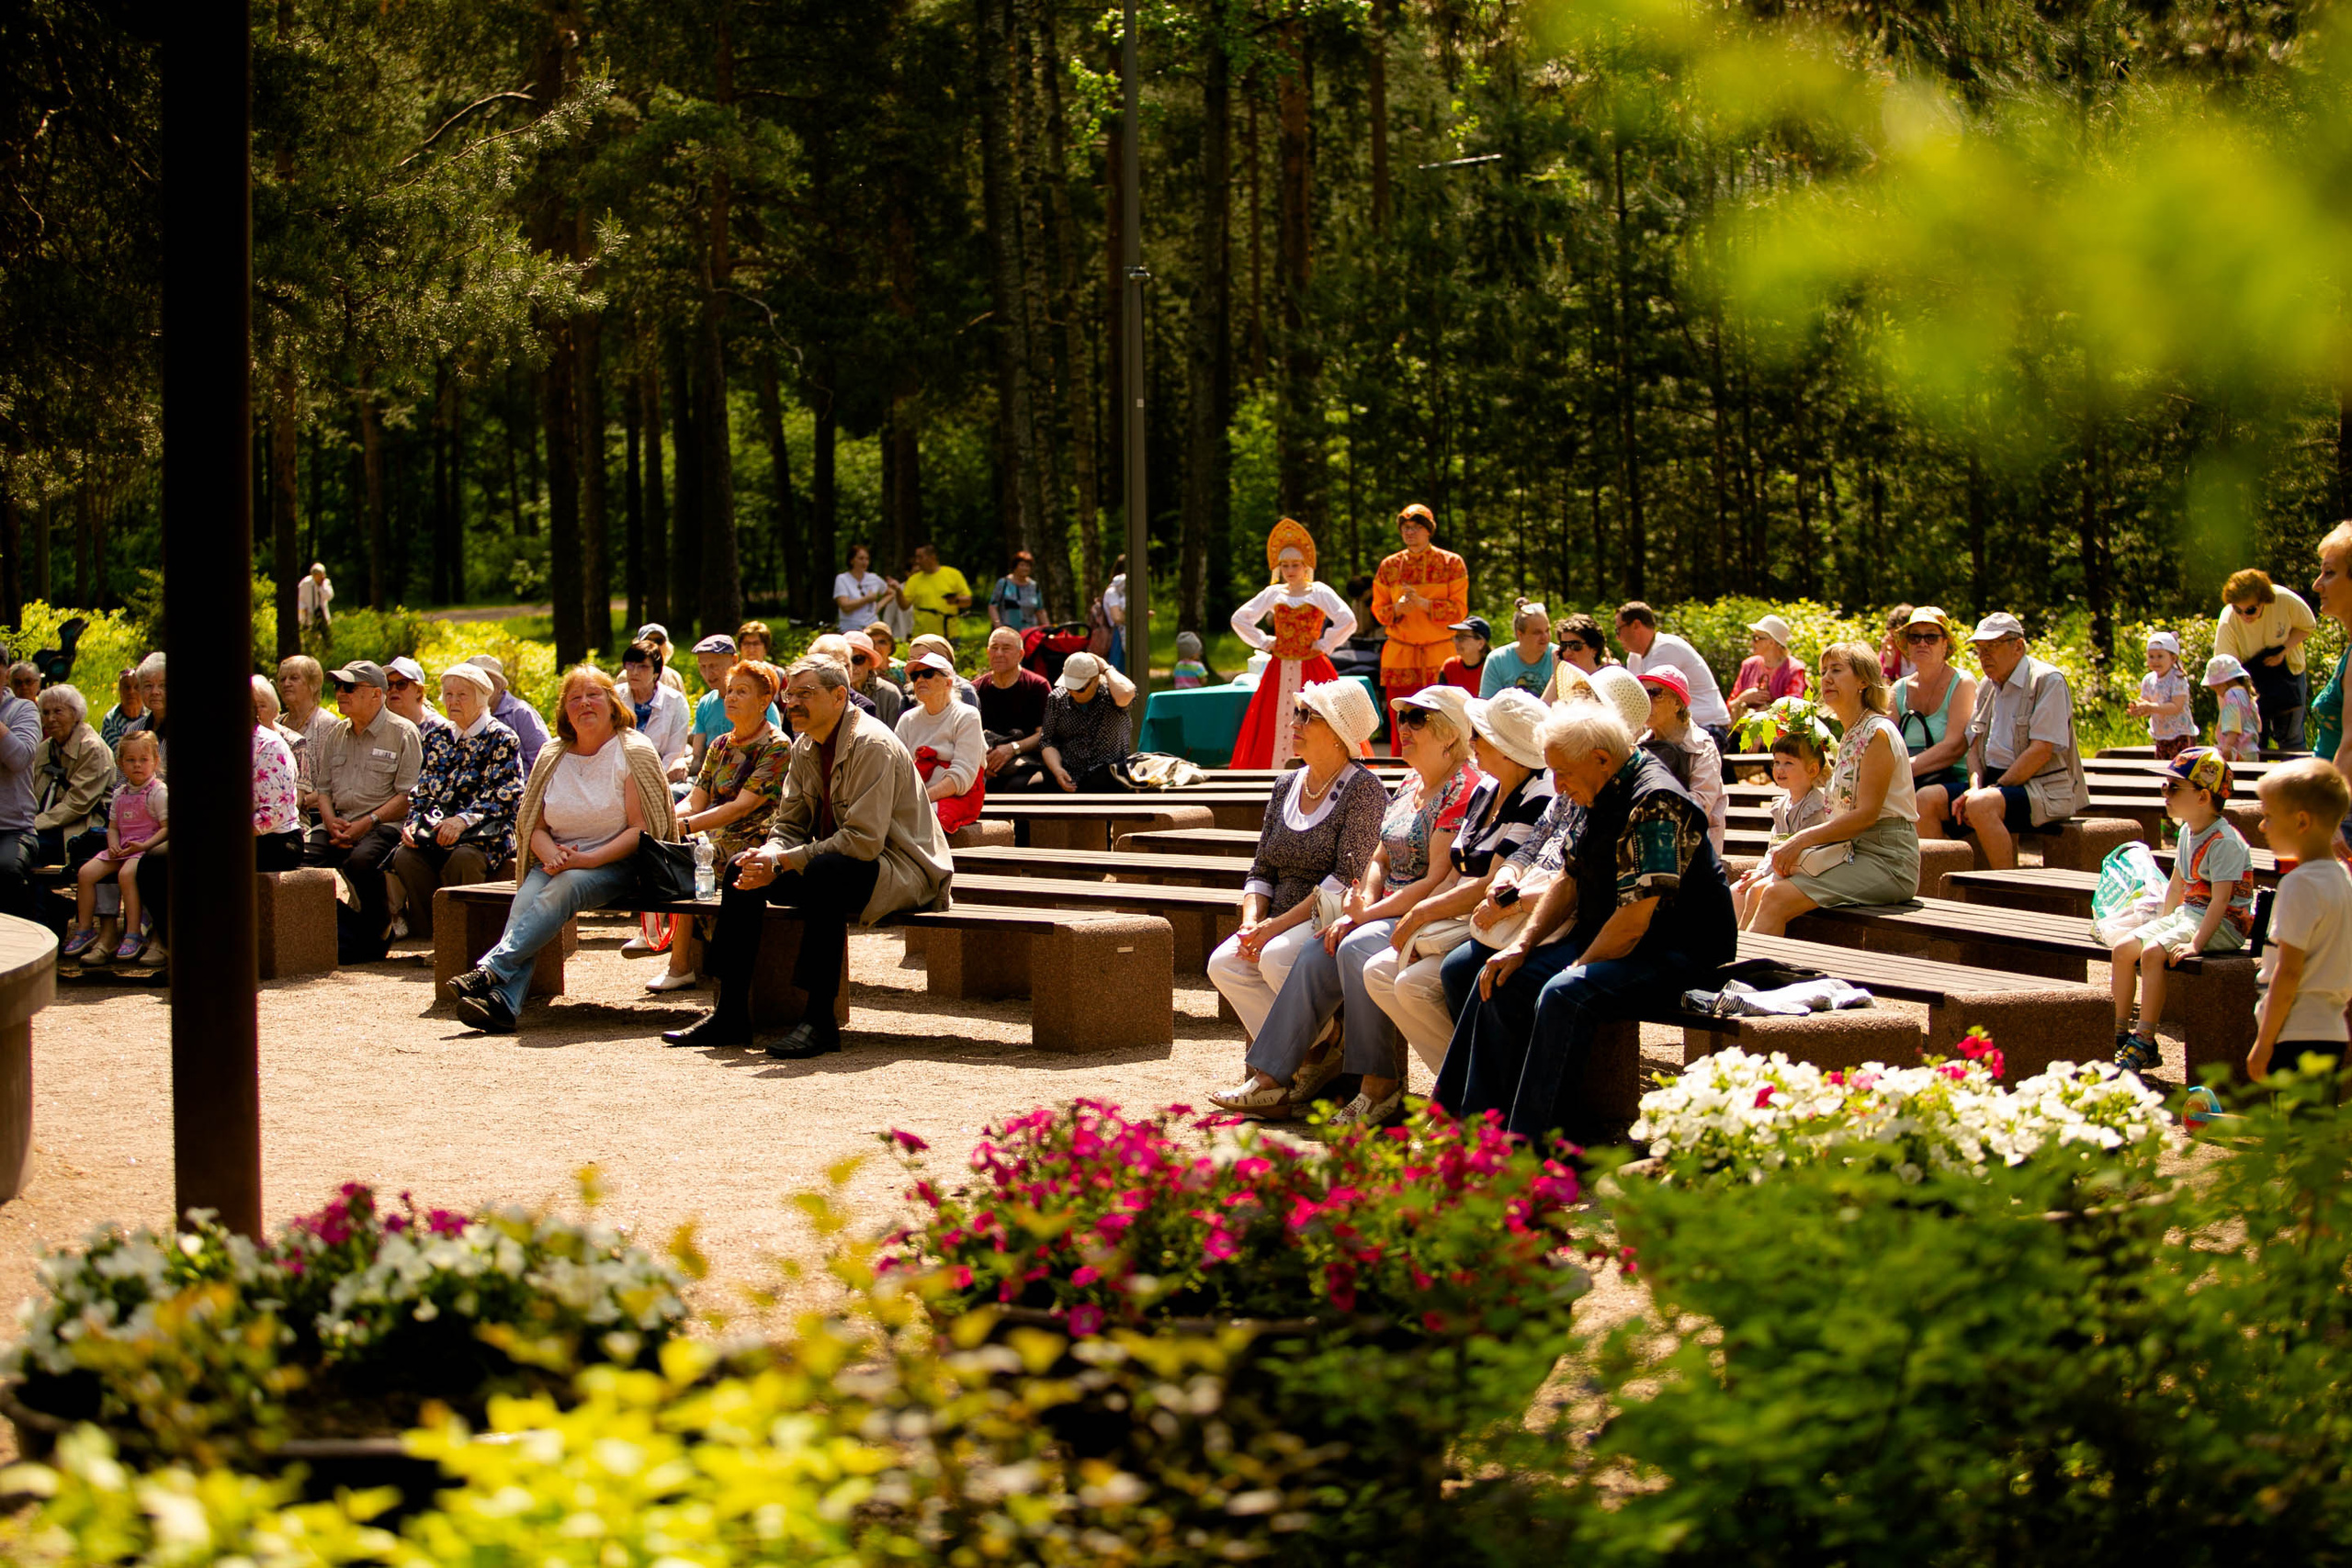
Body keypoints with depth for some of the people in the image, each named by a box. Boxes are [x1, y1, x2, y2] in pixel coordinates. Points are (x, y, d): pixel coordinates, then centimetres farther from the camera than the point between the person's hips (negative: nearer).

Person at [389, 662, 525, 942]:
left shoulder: (501, 739, 2)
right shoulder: (439, 740, 20)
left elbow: (506, 796, -8)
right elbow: (421, 792, 18)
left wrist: (464, 820, -22)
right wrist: (413, 822, -4)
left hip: (486, 832, -5)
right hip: (438, 829, 5)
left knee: (463, 857, -38)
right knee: (405, 856, -26)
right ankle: (428, 932, -17)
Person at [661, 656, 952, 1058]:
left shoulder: (872, 745, -21)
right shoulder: (805, 748, 7)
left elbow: (863, 840, -28)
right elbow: (788, 826, 8)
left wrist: (783, 862, -26)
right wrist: (767, 860, -16)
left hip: (903, 869, -9)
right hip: (834, 863, 9)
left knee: (823, 872, -37)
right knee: (742, 869, -4)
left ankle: (820, 1019, -31)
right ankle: (731, 1013, -4)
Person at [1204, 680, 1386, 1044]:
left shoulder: (1363, 789, -7)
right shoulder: (1287, 787, 15)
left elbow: (1346, 880, -16)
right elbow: (1262, 871, 15)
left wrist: (1277, 925, -19)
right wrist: (1252, 923, -6)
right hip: (1282, 924, 7)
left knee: (1275, 959, -32)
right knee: (1224, 963, -18)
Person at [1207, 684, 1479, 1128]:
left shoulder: (1462, 789, -12)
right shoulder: (1410, 785, 18)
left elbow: (1438, 880, -18)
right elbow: (1379, 860, 18)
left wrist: (1367, 914, -15)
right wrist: (1361, 904, -3)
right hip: (1387, 912, 9)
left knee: (1356, 949, -32)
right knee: (1314, 957, -13)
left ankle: (1380, 1087, -26)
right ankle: (1274, 1077, -15)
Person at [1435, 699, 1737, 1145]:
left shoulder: (1655, 804, -20)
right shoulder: (1603, 797, 10)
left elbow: (1634, 921, -24)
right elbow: (1570, 883, 18)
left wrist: (1576, 969, -14)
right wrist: (1521, 946, 5)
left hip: (1678, 954, -10)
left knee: (1563, 995, -33)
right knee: (1500, 983, 2)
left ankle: (1532, 1144, -26)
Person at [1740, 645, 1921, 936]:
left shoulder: (1878, 732, -10)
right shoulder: (1848, 736, 18)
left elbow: (1866, 813, -17)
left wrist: (1802, 840, -17)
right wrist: (1792, 847, 4)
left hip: (1887, 860, -9)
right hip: (1854, 853, 9)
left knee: (1776, 900, -23)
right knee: (1758, 892, -8)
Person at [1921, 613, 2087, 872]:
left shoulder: (2048, 681, -8)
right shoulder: (1988, 687, 17)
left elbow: (2041, 751, -16)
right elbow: (1975, 746, 15)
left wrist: (1990, 791, -17)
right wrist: (1976, 789, -7)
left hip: (2044, 789, -8)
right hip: (1995, 783, 8)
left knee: (1982, 805, -35)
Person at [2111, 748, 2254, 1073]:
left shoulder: (2225, 842, -18)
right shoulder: (2188, 833, 11)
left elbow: (2220, 900, -25)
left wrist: (2195, 944, -32)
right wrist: (2163, 922, 17)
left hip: (2222, 925, -9)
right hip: (2186, 915, 9)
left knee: (2153, 953, -28)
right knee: (2123, 948, -4)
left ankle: (2144, 1043, -25)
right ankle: (2120, 1033, 3)